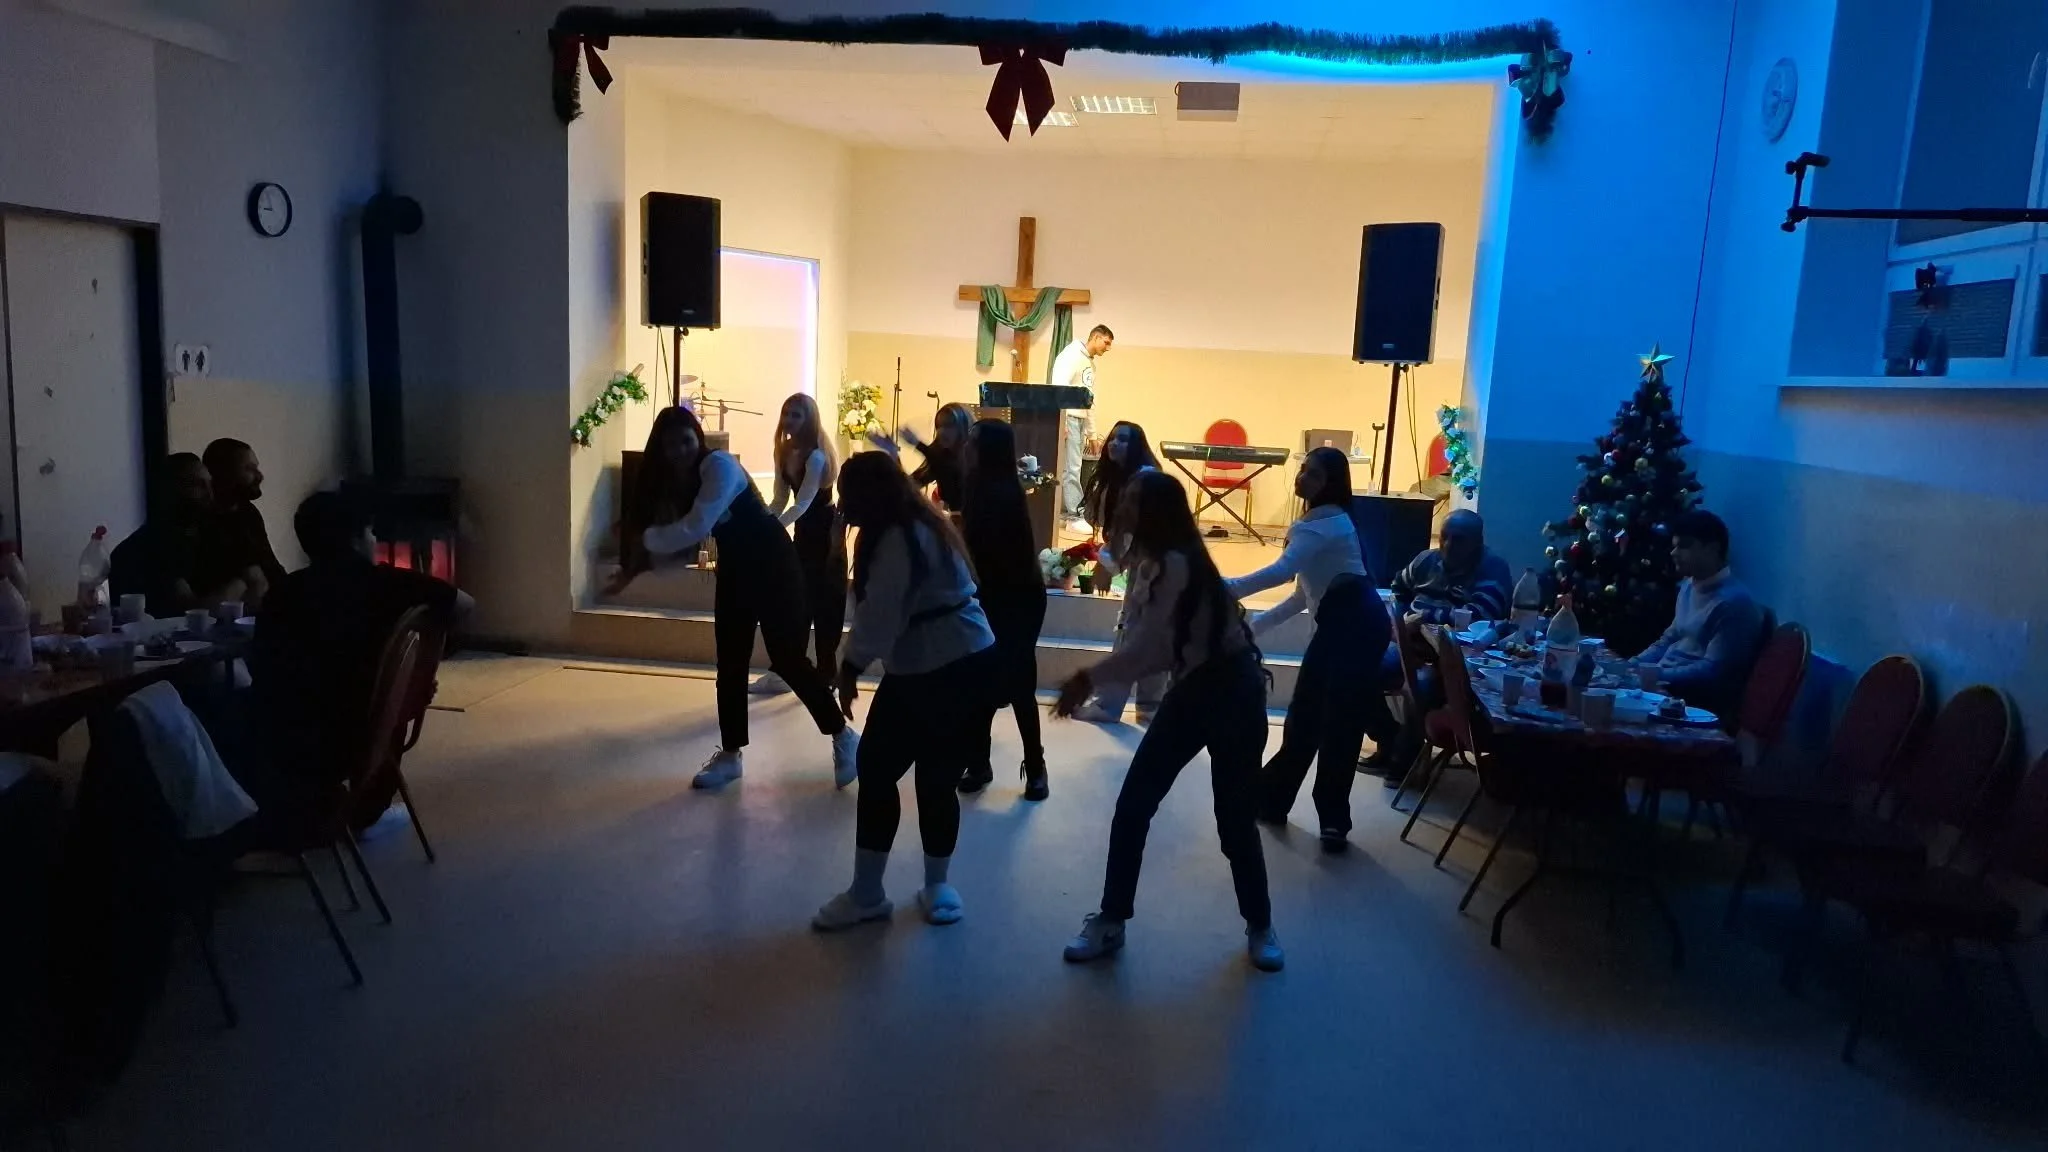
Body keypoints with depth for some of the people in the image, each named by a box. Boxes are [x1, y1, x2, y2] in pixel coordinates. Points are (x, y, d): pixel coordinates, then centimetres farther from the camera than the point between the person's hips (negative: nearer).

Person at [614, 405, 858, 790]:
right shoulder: (672, 483, 4)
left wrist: (647, 538, -18)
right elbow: (685, 542, 3)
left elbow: (695, 529, -29)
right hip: (734, 570, 8)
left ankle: (843, 736, 11)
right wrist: (638, 566, -7)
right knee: (730, 664, 8)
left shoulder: (719, 465, -21)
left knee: (787, 659, -6)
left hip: (773, 564, -8)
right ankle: (729, 755, 21)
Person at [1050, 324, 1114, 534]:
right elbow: (1059, 386, -17)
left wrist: (1090, 431, 19)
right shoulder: (1072, 354, -8)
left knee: (1070, 468, 8)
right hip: (1067, 417, -9)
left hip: (1080, 420, 9)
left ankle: (1060, 513, 12)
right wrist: (1060, 420, -24)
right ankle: (1076, 517, -7)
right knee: (1071, 468, -8)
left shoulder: (1091, 364, 20)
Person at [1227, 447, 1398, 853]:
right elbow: (1305, 594, 22)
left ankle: (1334, 820, 0)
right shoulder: (1317, 523, 22)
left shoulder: (1328, 522, -10)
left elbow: (1282, 571, -26)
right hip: (1336, 625, 10)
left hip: (1357, 623, -10)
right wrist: (1257, 623, 20)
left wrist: (1228, 588, -27)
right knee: (1304, 715, 12)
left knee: (1339, 721, -7)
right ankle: (1272, 797, 21)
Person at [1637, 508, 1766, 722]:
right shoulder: (1689, 586, 12)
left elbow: (1712, 672, -21)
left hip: (1701, 704, -9)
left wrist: (1655, 675, -23)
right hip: (1663, 684, 9)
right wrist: (1633, 664, 5)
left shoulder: (1733, 602, -17)